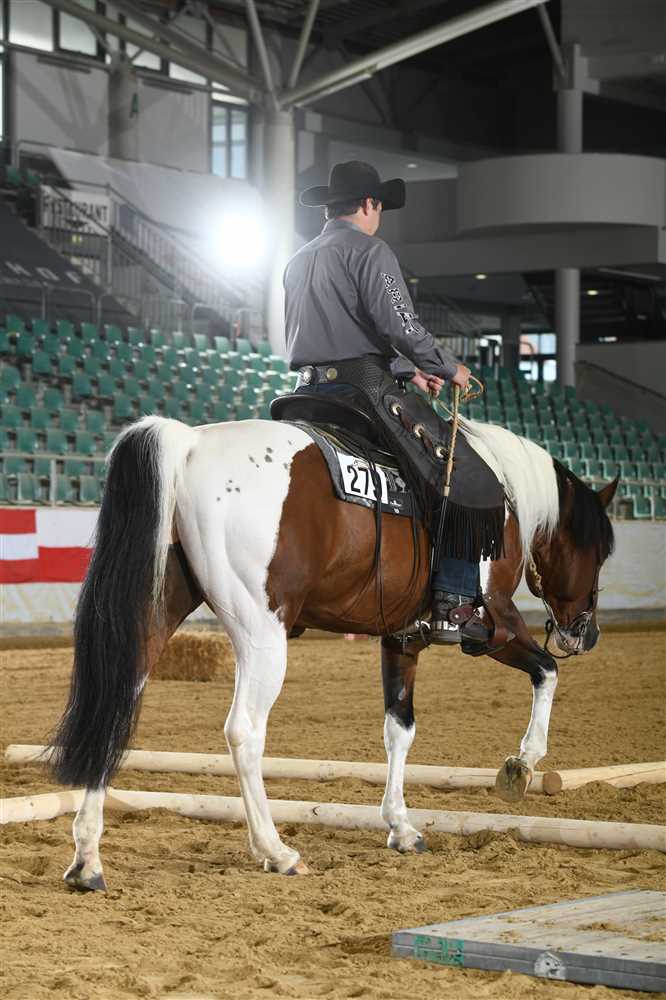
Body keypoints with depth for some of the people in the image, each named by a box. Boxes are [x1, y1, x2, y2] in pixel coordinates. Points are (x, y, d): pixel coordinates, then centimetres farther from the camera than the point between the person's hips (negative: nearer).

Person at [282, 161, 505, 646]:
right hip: (366, 391, -8)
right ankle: (452, 605, -11)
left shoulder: (298, 261, 20)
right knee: (467, 477, -3)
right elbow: (400, 324, -16)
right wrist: (447, 367, -1)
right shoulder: (370, 250, -6)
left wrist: (406, 370, 27)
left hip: (309, 394, 8)